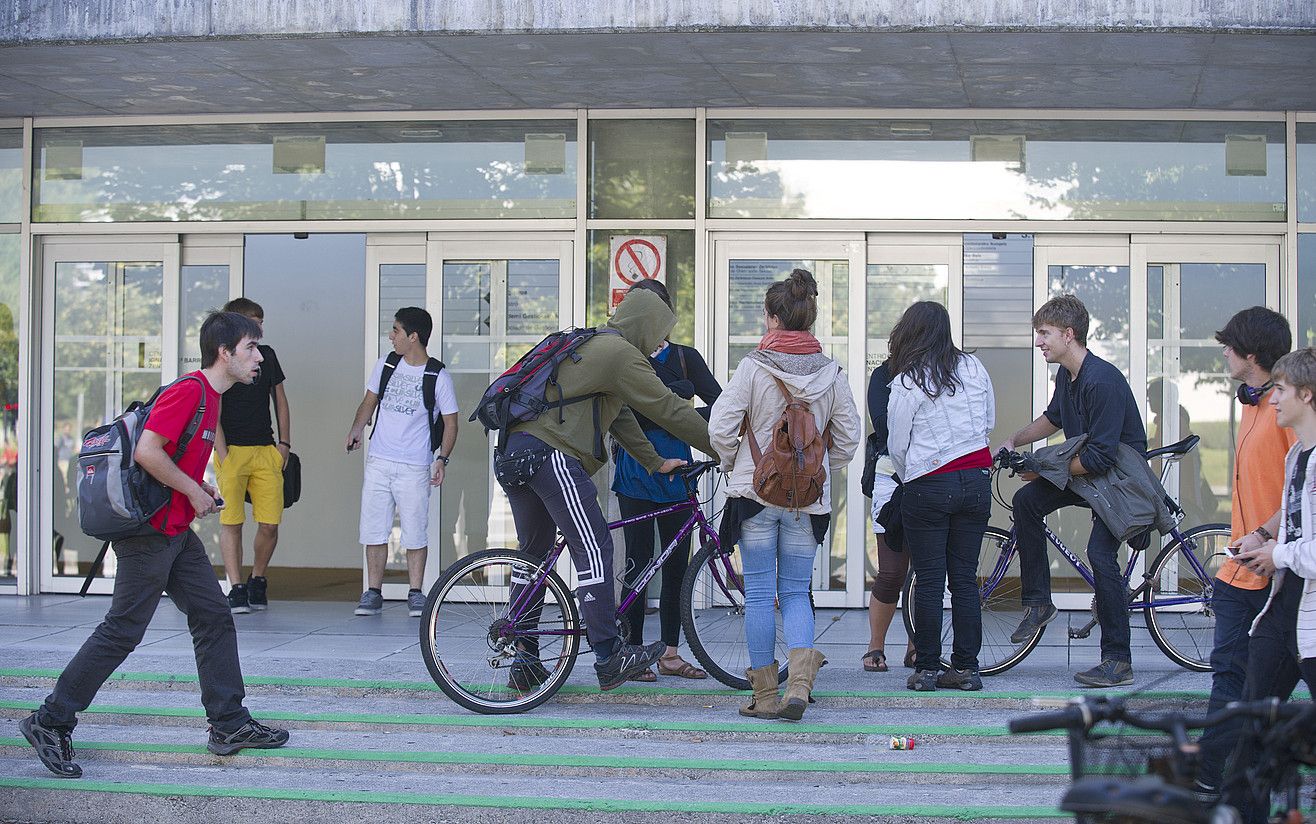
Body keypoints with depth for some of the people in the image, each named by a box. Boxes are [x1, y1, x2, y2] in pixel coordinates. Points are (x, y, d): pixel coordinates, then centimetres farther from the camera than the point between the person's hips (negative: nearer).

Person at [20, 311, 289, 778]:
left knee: (214, 617, 9)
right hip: (150, 533, -10)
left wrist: (200, 489, 10)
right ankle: (51, 723, 5)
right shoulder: (188, 391, -18)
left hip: (178, 532, 10)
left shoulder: (211, 397, 13)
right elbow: (147, 451, -26)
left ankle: (230, 724, 15)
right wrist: (193, 491, -16)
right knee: (122, 631, -4)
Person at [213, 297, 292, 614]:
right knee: (231, 523, -5)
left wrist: (284, 442, 13)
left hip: (266, 451, 4)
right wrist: (223, 456, -13)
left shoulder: (266, 356, 13)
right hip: (231, 450, -4)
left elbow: (280, 400, 22)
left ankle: (257, 581, 19)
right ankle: (236, 589, 1)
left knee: (270, 525, -1)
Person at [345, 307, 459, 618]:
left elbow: (450, 421, 0)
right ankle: (373, 592, 10)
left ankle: (416, 593, 8)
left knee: (416, 534, -2)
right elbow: (370, 401, 18)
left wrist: (442, 459, -12)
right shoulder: (385, 364, 8)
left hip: (415, 468, -4)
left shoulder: (438, 377, -4)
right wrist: (357, 428, -1)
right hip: (378, 463, 4)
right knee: (374, 530, 3)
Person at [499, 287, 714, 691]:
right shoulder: (621, 354, -3)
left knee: (533, 556, 15)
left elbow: (619, 416, 29)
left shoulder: (590, 347, 27)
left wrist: (656, 462, 28)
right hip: (550, 454, -10)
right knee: (593, 549, -10)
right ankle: (609, 659, -11)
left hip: (514, 453, 10)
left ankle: (523, 664, 17)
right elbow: (670, 411, -3)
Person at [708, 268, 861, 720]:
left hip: (756, 494, -3)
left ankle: (765, 695, 9)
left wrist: (733, 463, 8)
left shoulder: (753, 366, -9)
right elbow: (848, 436, 5)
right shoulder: (831, 373, 1)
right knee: (795, 591, 11)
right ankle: (800, 682, -9)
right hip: (809, 499, 3)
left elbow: (720, 427, -11)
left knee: (759, 593, 5)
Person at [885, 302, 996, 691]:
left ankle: (927, 668, 7)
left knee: (929, 582, 3)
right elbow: (989, 421, 13)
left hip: (929, 486, -4)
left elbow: (897, 445, -2)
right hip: (976, 481, 4)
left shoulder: (906, 384, -9)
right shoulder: (974, 368, 3)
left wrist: (910, 479, 15)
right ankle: (966, 668, 11)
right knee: (965, 579, 9)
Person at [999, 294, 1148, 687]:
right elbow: (1053, 418, 25)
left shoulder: (1102, 381, -27)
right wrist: (1014, 441, 9)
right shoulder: (1067, 376, 3)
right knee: (1026, 500, -8)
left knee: (1100, 553, -18)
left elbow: (1101, 456, -29)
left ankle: (1118, 661, -11)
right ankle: (1037, 603, 0)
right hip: (1087, 471, 9)